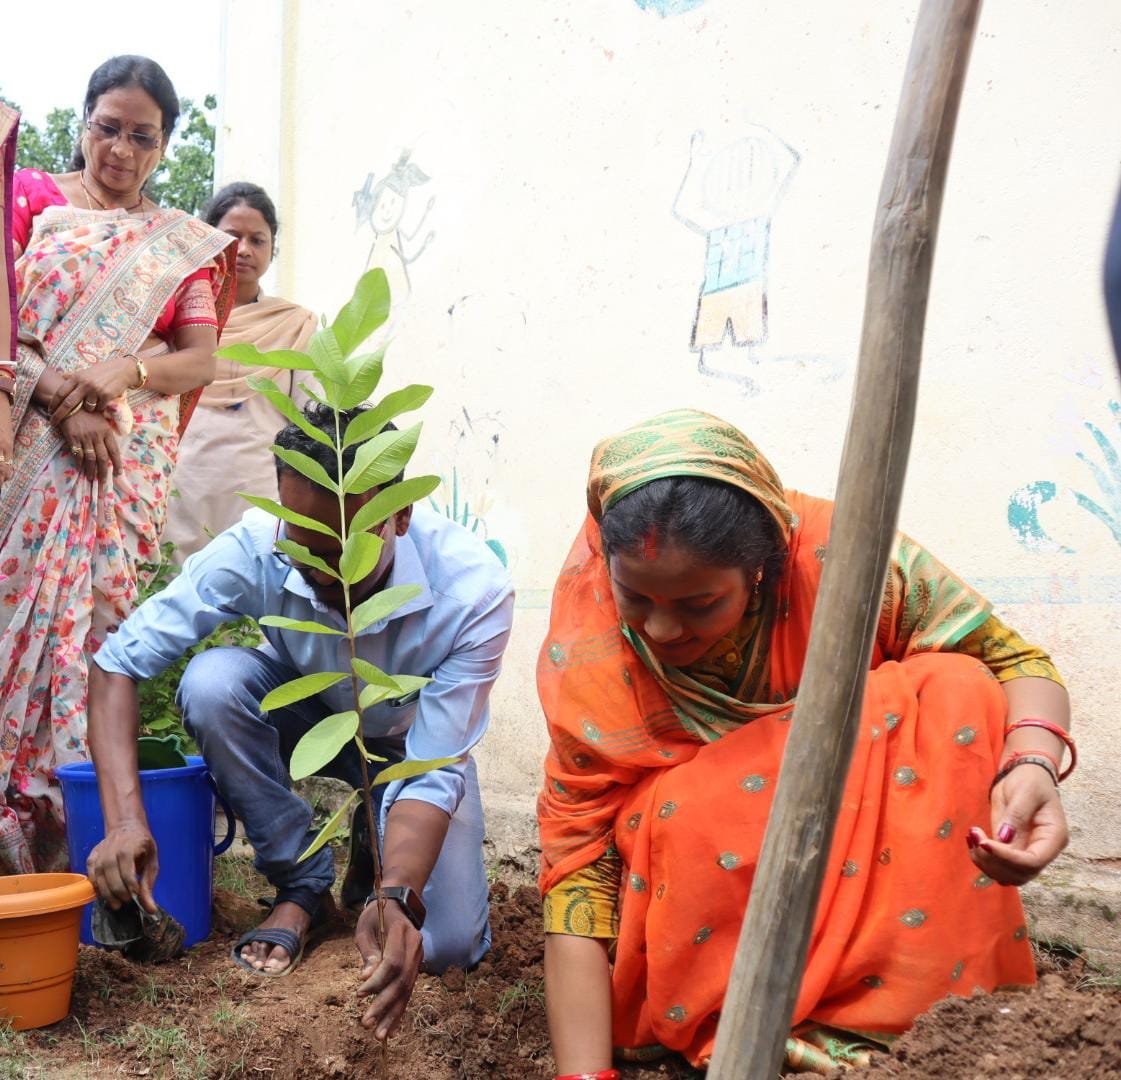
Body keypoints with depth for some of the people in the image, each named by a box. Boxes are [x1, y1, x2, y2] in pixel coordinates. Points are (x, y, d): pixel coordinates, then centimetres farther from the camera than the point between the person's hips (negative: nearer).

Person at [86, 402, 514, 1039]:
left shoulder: (475, 591, -35)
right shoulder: (257, 548, -31)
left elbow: (435, 771, -33)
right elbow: (120, 659, -25)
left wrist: (396, 896, -50)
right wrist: (125, 819, -37)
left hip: (413, 742, -2)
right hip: (305, 716, 2)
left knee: (448, 947, -20)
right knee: (212, 681, -32)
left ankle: (374, 863, 16)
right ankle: (304, 885, -10)